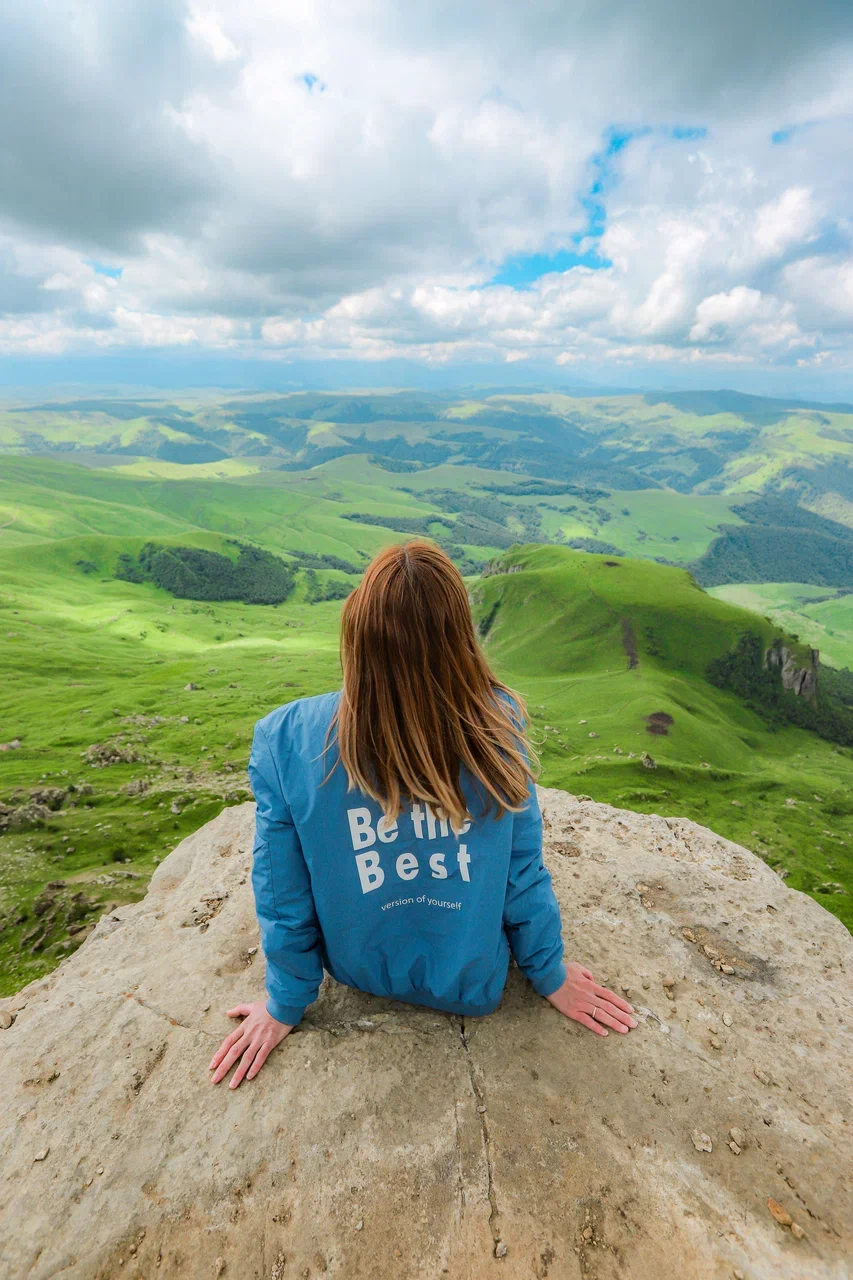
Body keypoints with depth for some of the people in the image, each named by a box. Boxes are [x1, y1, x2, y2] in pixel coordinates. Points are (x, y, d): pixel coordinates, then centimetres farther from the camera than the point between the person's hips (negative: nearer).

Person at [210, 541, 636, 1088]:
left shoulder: (286, 740, -28)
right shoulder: (496, 725, -27)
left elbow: (284, 892, -15)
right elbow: (523, 871, -15)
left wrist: (286, 1003, 4)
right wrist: (549, 974, 5)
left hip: (362, 974, 1)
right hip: (471, 985, 0)